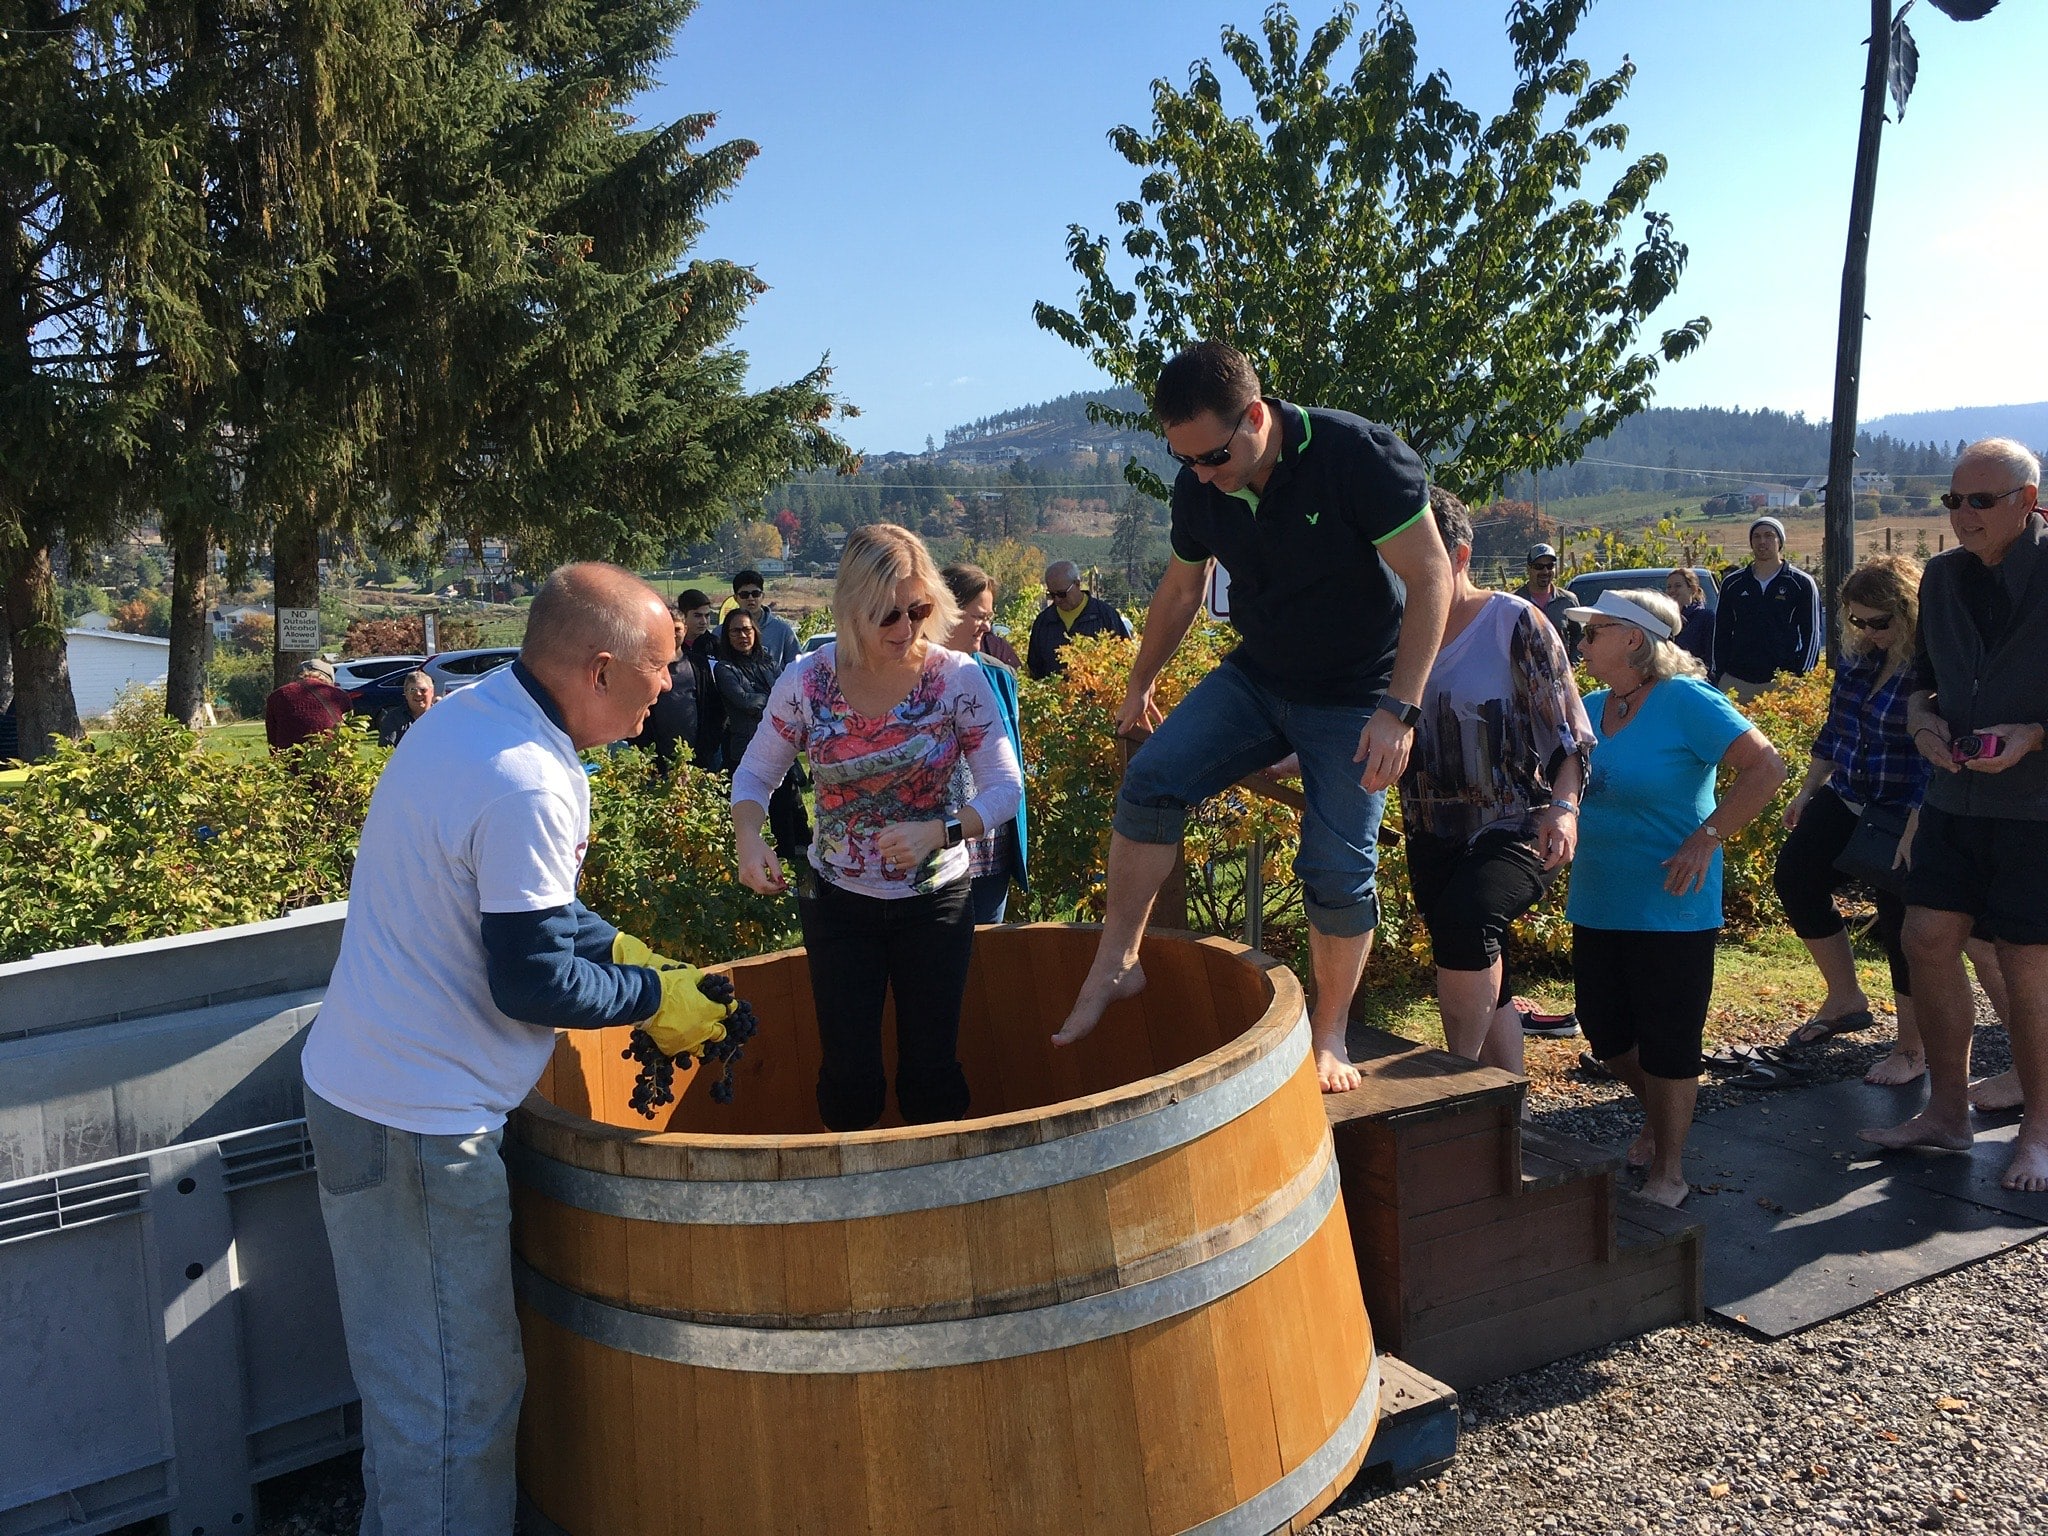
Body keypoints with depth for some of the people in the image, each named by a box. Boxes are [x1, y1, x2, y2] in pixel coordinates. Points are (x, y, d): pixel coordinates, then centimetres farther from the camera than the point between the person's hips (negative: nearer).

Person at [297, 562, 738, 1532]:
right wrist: (653, 996, -6)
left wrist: (610, 944, 10)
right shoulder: (527, 787, -25)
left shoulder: (467, 715, 6)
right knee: (455, 1404, 3)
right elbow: (530, 984, -20)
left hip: (358, 1082, 10)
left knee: (415, 1381, 23)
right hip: (419, 1125, -10)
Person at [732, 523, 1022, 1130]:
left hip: (936, 898, 0)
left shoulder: (958, 677, -15)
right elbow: (755, 774, 0)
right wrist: (747, 835, -22)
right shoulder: (806, 681, -12)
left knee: (931, 1070, 5)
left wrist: (937, 832, -31)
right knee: (849, 1074, 4)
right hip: (838, 900, 1)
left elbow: (1006, 787, -13)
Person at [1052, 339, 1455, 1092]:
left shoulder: (1359, 456, -24)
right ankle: (1116, 964, -3)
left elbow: (1431, 578, -21)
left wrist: (1399, 711, -27)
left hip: (1355, 696, -4)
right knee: (1150, 781, -15)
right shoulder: (1197, 488, -8)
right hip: (1256, 677, 4)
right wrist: (1140, 685, 20)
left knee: (1338, 869, -8)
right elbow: (1180, 589, 11)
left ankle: (1329, 1036, 12)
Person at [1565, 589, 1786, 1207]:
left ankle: (1667, 1169, 20)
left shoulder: (1685, 702, -14)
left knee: (1667, 1043, 4)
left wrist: (1707, 836, -23)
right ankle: (1658, 1114, 42)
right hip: (1597, 906, 7)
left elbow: (1766, 767, -20)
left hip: (1670, 910, -7)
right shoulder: (1590, 707, 7)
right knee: (1605, 1033, 14)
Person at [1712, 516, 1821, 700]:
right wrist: (1719, 676, 7)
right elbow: (1721, 633, 15)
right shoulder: (1732, 583, 12)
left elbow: (1812, 634, 3)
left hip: (1783, 682, -3)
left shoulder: (1802, 583, 5)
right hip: (1735, 681, 3)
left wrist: (1801, 678, -6)